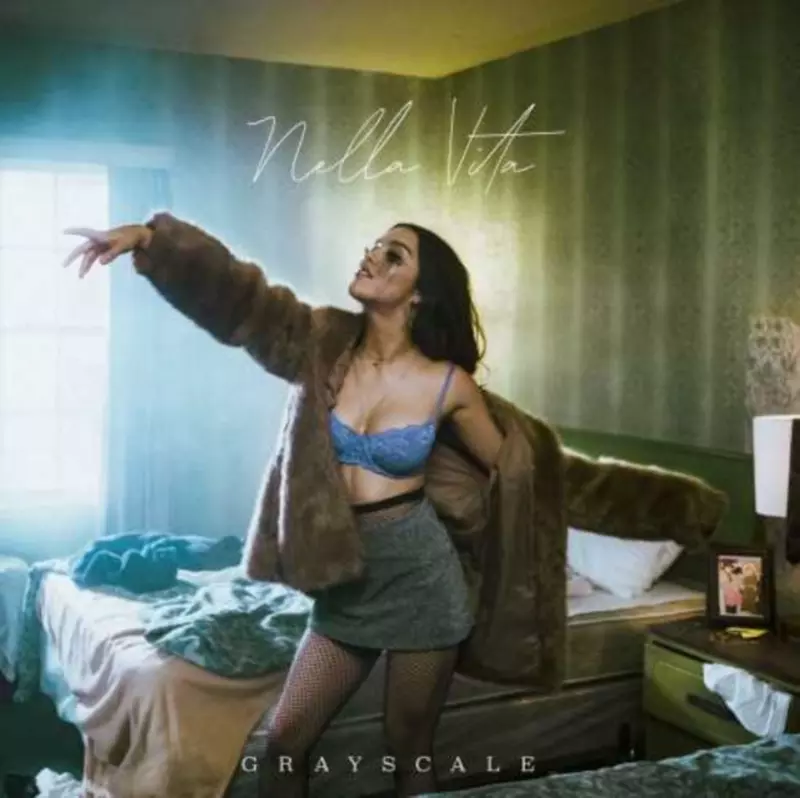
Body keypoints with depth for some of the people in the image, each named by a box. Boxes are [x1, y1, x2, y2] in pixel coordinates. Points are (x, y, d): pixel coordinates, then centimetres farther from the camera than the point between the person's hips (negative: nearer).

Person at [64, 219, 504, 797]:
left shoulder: (449, 384, -8)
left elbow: (508, 469, 4)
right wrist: (148, 236, -18)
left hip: (420, 576, -3)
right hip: (345, 579, 3)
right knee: (284, 741, 8)